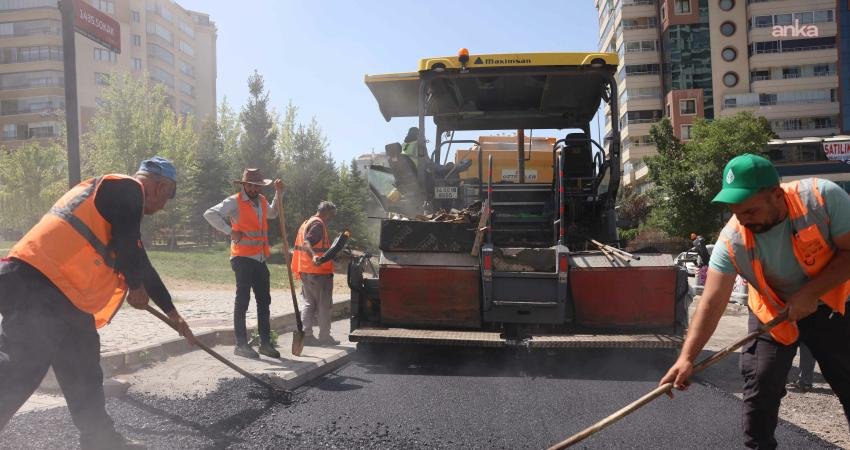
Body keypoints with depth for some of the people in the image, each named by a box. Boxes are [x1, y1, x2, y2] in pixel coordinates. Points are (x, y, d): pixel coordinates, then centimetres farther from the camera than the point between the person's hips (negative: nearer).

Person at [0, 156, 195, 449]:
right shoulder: (128, 189, -3)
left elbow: (138, 261, 34)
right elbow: (126, 246, -16)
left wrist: (172, 313, 39)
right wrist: (136, 287, 7)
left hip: (57, 292, 11)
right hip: (37, 285, -11)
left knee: (83, 369, 15)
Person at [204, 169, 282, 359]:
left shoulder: (262, 201, 15)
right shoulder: (234, 202, -7)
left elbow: (272, 214, 35)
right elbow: (210, 214, -16)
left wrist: (278, 193, 23)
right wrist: (230, 231, -17)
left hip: (260, 259, 7)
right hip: (243, 258, -7)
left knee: (264, 301, 9)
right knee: (242, 301, -1)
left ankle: (265, 343, 17)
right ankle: (241, 344, 7)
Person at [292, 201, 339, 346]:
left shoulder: (306, 223, 18)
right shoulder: (318, 224, -12)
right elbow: (306, 242, -27)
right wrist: (314, 256, -43)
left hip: (305, 272, 9)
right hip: (319, 272, -9)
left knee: (309, 304, 13)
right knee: (324, 306, 1)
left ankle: (306, 334, 8)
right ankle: (324, 337, 7)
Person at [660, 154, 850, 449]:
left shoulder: (824, 197, -30)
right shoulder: (732, 240, -27)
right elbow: (712, 302, -30)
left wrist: (810, 294, -29)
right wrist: (687, 357, -40)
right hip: (772, 311, 1)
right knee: (759, 388, -3)